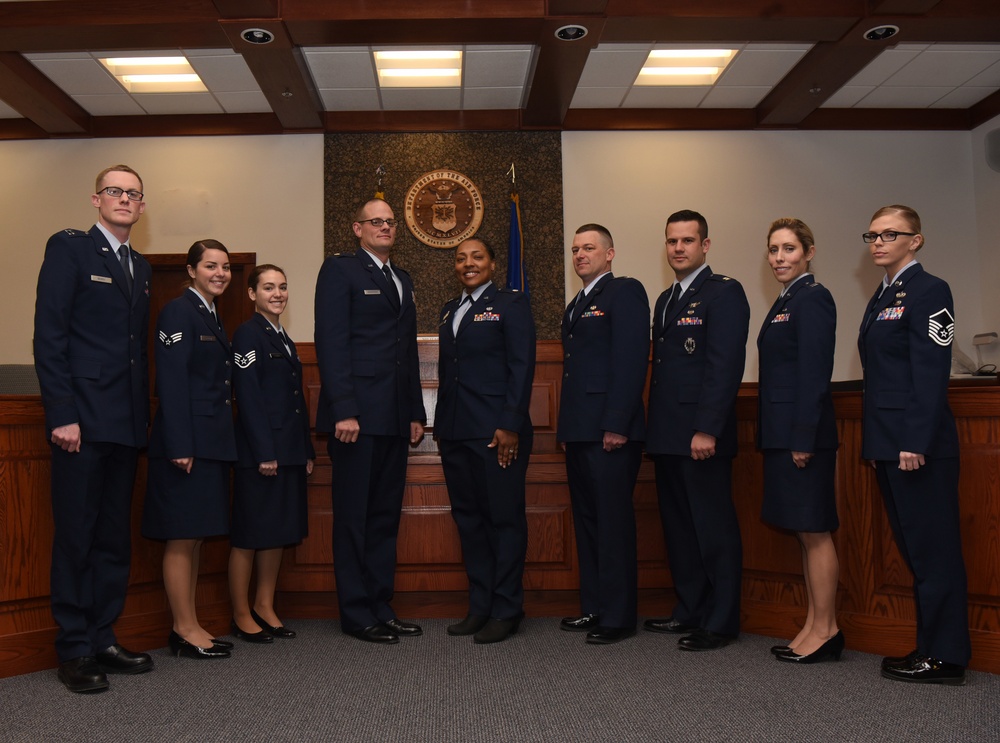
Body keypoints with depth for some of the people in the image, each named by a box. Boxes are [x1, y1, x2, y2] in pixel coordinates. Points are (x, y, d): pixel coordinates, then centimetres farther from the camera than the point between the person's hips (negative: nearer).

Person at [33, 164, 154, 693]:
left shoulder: (140, 267, 18)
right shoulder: (68, 248, -2)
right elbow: (49, 336, -10)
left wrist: (144, 416, 11)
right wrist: (62, 415, -16)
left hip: (126, 424, 7)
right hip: (82, 420, -7)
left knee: (115, 538, 10)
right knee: (76, 536, 1)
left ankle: (103, 639, 20)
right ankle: (74, 650, 11)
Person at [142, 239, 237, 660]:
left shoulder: (212, 317, 18)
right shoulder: (178, 312, -8)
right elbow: (172, 381, -16)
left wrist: (222, 441, 14)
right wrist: (180, 445, -21)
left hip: (212, 442, 9)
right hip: (188, 442, -9)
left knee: (196, 538, 12)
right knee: (182, 538, -1)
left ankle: (188, 626, 21)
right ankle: (186, 631, 7)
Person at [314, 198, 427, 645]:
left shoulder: (402, 280, 21)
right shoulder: (339, 270, -1)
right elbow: (331, 342, -10)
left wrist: (416, 413, 15)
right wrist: (343, 411, -18)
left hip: (394, 418, 7)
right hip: (357, 414, -7)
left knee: (386, 514, 11)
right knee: (354, 516, 1)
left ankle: (381, 607, 19)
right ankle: (356, 613, 10)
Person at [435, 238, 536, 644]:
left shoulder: (511, 303, -1)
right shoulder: (449, 310, 18)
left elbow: (522, 367, -9)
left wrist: (510, 426, -16)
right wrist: (441, 424, 12)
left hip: (496, 431, -7)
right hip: (455, 432, 7)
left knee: (504, 518, -1)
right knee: (468, 518, 10)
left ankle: (506, 610, 9)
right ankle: (480, 606, 20)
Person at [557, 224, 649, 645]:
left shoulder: (625, 292, -4)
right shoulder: (576, 306, 23)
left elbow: (632, 361, -15)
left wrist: (617, 425, -20)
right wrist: (566, 428, 14)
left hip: (610, 432, -9)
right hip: (580, 432, 9)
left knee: (614, 522, -3)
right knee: (586, 521, 13)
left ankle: (618, 616, 6)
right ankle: (593, 607, 23)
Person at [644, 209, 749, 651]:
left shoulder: (724, 293, -7)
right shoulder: (666, 299, 19)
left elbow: (725, 366, -16)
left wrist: (706, 430, -21)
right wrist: (655, 428, 13)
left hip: (701, 436, -8)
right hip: (668, 437, 8)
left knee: (714, 528, 0)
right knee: (678, 527, 14)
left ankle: (720, 623, 10)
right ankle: (689, 611, 25)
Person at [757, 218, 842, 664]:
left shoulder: (812, 298, -11)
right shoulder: (785, 301, 17)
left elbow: (815, 373, -18)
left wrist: (803, 439, -20)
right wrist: (778, 437, 17)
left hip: (803, 433, -10)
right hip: (783, 433, 10)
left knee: (814, 531, -2)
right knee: (806, 533, 13)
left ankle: (826, 631, 8)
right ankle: (814, 627, 22)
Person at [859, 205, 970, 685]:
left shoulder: (928, 292, -8)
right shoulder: (882, 297, 18)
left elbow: (930, 373, -17)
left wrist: (916, 443, -22)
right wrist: (875, 443, 16)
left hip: (918, 446, -9)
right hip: (888, 446, 9)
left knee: (933, 551, -2)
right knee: (913, 550, 15)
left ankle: (945, 657, 8)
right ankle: (929, 647, 25)